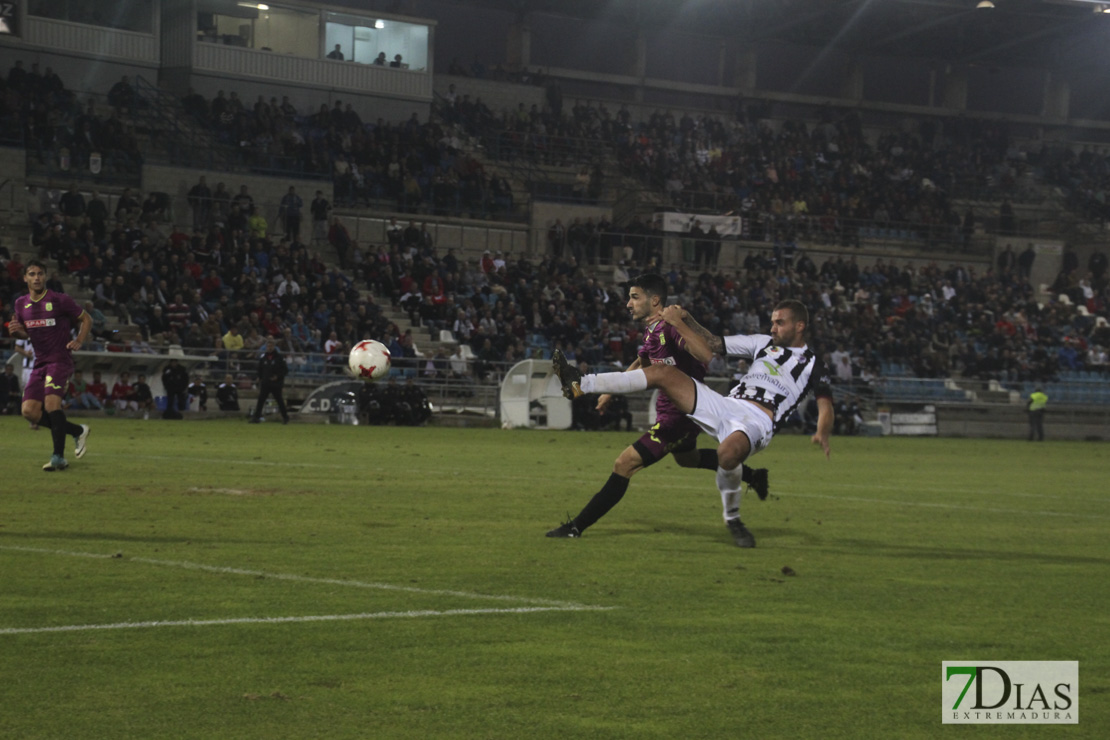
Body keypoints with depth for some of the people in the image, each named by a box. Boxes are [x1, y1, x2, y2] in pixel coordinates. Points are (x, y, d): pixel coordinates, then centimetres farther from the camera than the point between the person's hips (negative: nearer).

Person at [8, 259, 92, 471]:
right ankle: (78, 431, 14)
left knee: (51, 401, -26)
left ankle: (59, 457, -20)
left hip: (60, 360, -6)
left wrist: (79, 340, -14)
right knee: (29, 411, -4)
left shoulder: (60, 300, -8)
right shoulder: (21, 304, 8)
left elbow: (86, 319, 2)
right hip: (40, 362, 6)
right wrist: (16, 331, -1)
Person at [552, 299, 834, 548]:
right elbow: (710, 347, 23)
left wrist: (822, 433, -28)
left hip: (757, 422, -6)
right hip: (726, 405, 6)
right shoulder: (764, 342, 21)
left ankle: (733, 519, -14)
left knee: (727, 453, -41)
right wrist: (683, 322, 13)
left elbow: (825, 405, -7)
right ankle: (580, 385, -10)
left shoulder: (812, 363, 6)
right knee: (663, 373, -8)